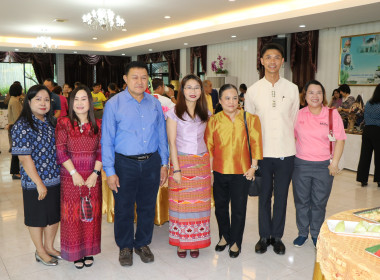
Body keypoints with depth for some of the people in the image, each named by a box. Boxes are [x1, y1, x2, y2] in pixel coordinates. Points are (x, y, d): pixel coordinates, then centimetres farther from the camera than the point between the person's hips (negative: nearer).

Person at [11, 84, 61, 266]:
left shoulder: (51, 122, 6)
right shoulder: (22, 126, -14)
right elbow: (24, 158, -17)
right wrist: (39, 183, -17)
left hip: (55, 179, 6)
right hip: (35, 183, -6)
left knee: (54, 215, 17)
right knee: (37, 217, 11)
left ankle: (49, 246, 37)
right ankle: (40, 252, 30)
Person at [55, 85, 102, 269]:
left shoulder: (97, 125, 4)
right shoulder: (63, 124, -1)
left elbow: (101, 151, 0)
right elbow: (61, 152, -7)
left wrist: (95, 173, -11)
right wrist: (75, 173, -14)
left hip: (93, 177, 2)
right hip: (70, 177, -1)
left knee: (92, 214, 9)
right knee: (72, 214, 5)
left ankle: (89, 250, 26)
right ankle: (76, 253, 21)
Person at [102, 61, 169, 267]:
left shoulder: (155, 103, 6)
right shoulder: (113, 104, -4)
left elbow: (162, 135, 10)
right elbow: (107, 140, -5)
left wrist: (164, 164, 7)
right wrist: (109, 171, -9)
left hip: (151, 163, 3)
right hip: (125, 164, -2)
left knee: (147, 207, 14)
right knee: (124, 208, 10)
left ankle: (143, 244, 35)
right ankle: (125, 247, 32)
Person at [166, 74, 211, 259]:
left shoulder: (205, 114, 10)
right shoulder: (174, 113, -2)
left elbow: (207, 141, 11)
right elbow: (172, 142, -6)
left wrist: (210, 166, 3)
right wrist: (176, 169, -12)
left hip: (201, 162, 3)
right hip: (181, 161, -3)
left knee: (199, 203, 5)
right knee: (180, 203, 1)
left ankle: (195, 242, 17)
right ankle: (181, 243, 15)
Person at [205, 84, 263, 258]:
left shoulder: (250, 119, -3)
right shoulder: (213, 121, 1)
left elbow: (256, 144, 0)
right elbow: (209, 147, 3)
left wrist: (253, 167, -3)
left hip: (241, 172, -2)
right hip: (219, 171, 2)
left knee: (238, 209, 7)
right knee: (220, 206, 15)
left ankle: (235, 242, 26)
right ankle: (224, 237, 36)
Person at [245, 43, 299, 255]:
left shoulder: (292, 89, 3)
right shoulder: (253, 91, 1)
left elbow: (295, 121, 9)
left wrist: (291, 144, 8)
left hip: (286, 152, 1)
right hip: (262, 153, 0)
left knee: (281, 197, 9)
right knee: (264, 196, 10)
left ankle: (277, 236, 25)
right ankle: (264, 236, 25)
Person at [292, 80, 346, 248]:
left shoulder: (332, 114, -3)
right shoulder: (298, 115, 2)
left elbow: (340, 140, -3)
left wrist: (334, 163, -8)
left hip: (324, 166, -1)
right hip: (301, 165, 2)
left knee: (319, 203, 8)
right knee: (301, 201, 10)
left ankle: (316, 235, 27)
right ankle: (302, 233, 27)